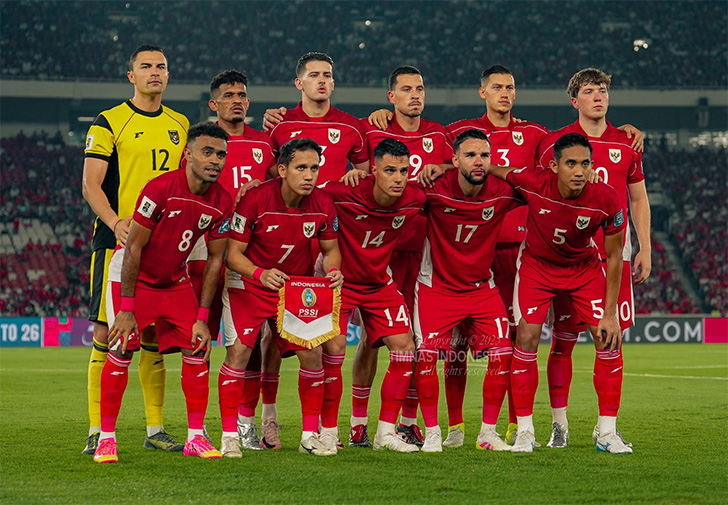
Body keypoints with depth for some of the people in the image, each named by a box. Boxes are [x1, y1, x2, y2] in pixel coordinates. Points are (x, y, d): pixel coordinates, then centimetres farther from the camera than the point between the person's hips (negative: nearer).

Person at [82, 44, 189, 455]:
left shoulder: (180, 125, 15)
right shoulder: (110, 123, -1)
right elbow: (91, 185, -7)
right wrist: (116, 223, -23)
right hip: (117, 242, -4)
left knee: (154, 336, 7)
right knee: (107, 333, -6)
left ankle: (155, 429, 12)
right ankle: (97, 431, -4)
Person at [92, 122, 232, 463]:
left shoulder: (221, 203, -10)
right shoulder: (161, 189, -26)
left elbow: (215, 259, 0)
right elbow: (134, 247, -21)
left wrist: (203, 317, -3)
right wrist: (127, 307, -22)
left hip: (175, 279, 5)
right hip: (134, 276, -5)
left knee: (196, 349, -4)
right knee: (122, 350, -13)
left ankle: (196, 437, 4)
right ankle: (106, 438, -4)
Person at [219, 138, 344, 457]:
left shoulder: (322, 205, -11)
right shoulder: (255, 199, -22)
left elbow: (330, 249, 5)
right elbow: (233, 253, -18)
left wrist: (332, 270, -17)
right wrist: (260, 274, -35)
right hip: (249, 284, -3)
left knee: (312, 354, -5)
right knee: (239, 350, -15)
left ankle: (310, 435, 8)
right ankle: (229, 436, -6)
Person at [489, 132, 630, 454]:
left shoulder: (606, 200, -28)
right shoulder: (533, 183, -31)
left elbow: (614, 256, -16)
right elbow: (490, 168, -10)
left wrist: (610, 314, -16)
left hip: (584, 268, 1)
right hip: (537, 265, -1)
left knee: (609, 340, -9)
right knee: (527, 337, -13)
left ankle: (607, 433, 2)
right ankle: (525, 432, -1)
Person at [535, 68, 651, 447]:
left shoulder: (626, 144, 10)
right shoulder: (554, 143, 2)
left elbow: (639, 199, 17)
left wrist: (645, 249, 9)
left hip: (614, 255, 3)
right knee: (563, 338, -3)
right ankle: (559, 425, 4)